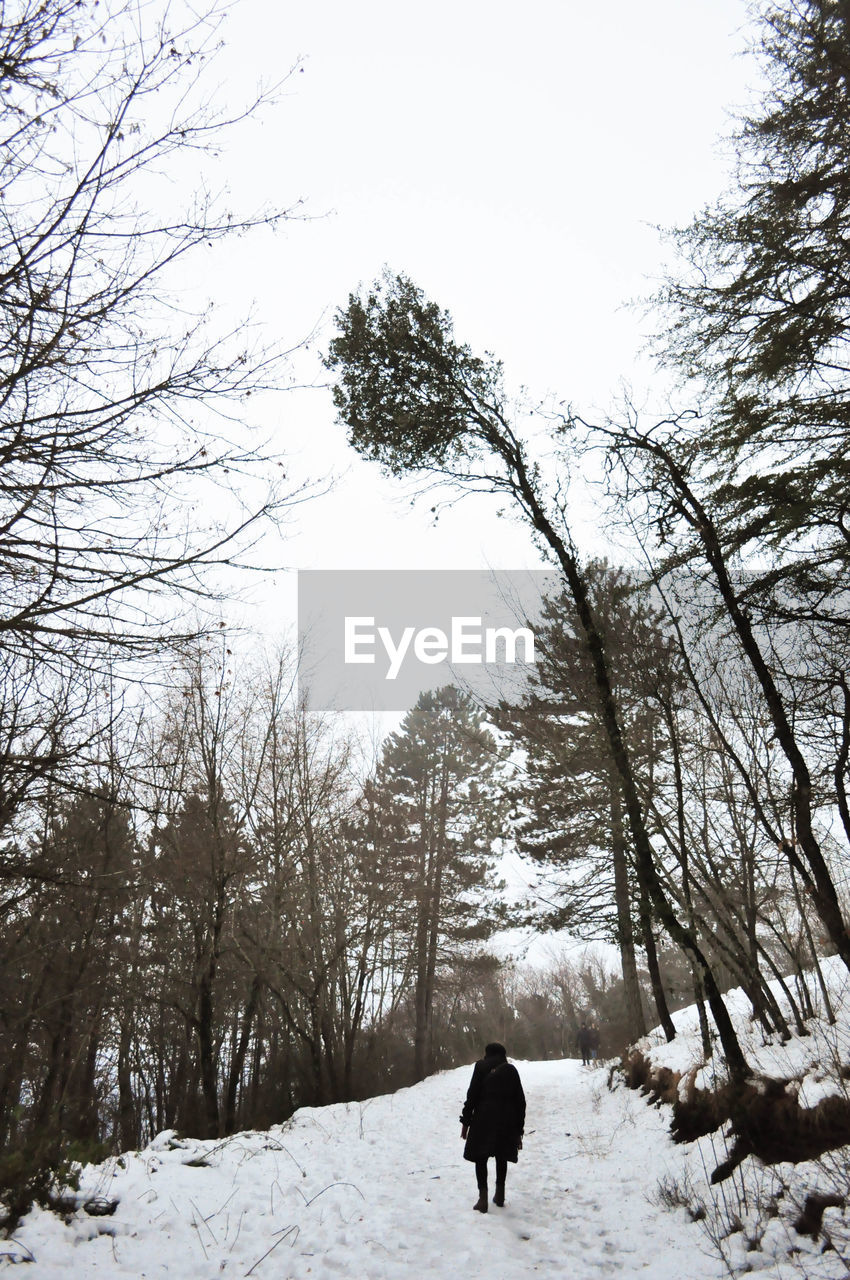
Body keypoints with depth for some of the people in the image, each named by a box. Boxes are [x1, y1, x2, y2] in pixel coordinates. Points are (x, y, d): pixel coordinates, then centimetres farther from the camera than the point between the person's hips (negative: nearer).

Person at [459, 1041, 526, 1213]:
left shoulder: (481, 1067, 0)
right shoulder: (511, 1070, 10)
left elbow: (472, 1095, -6)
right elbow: (520, 1101, 9)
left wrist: (465, 1121, -1)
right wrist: (519, 1129, 14)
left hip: (484, 1120, -3)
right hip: (507, 1121, 4)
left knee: (480, 1157, 5)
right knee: (501, 1157, 19)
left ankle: (483, 1198, -3)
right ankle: (500, 1195, 23)